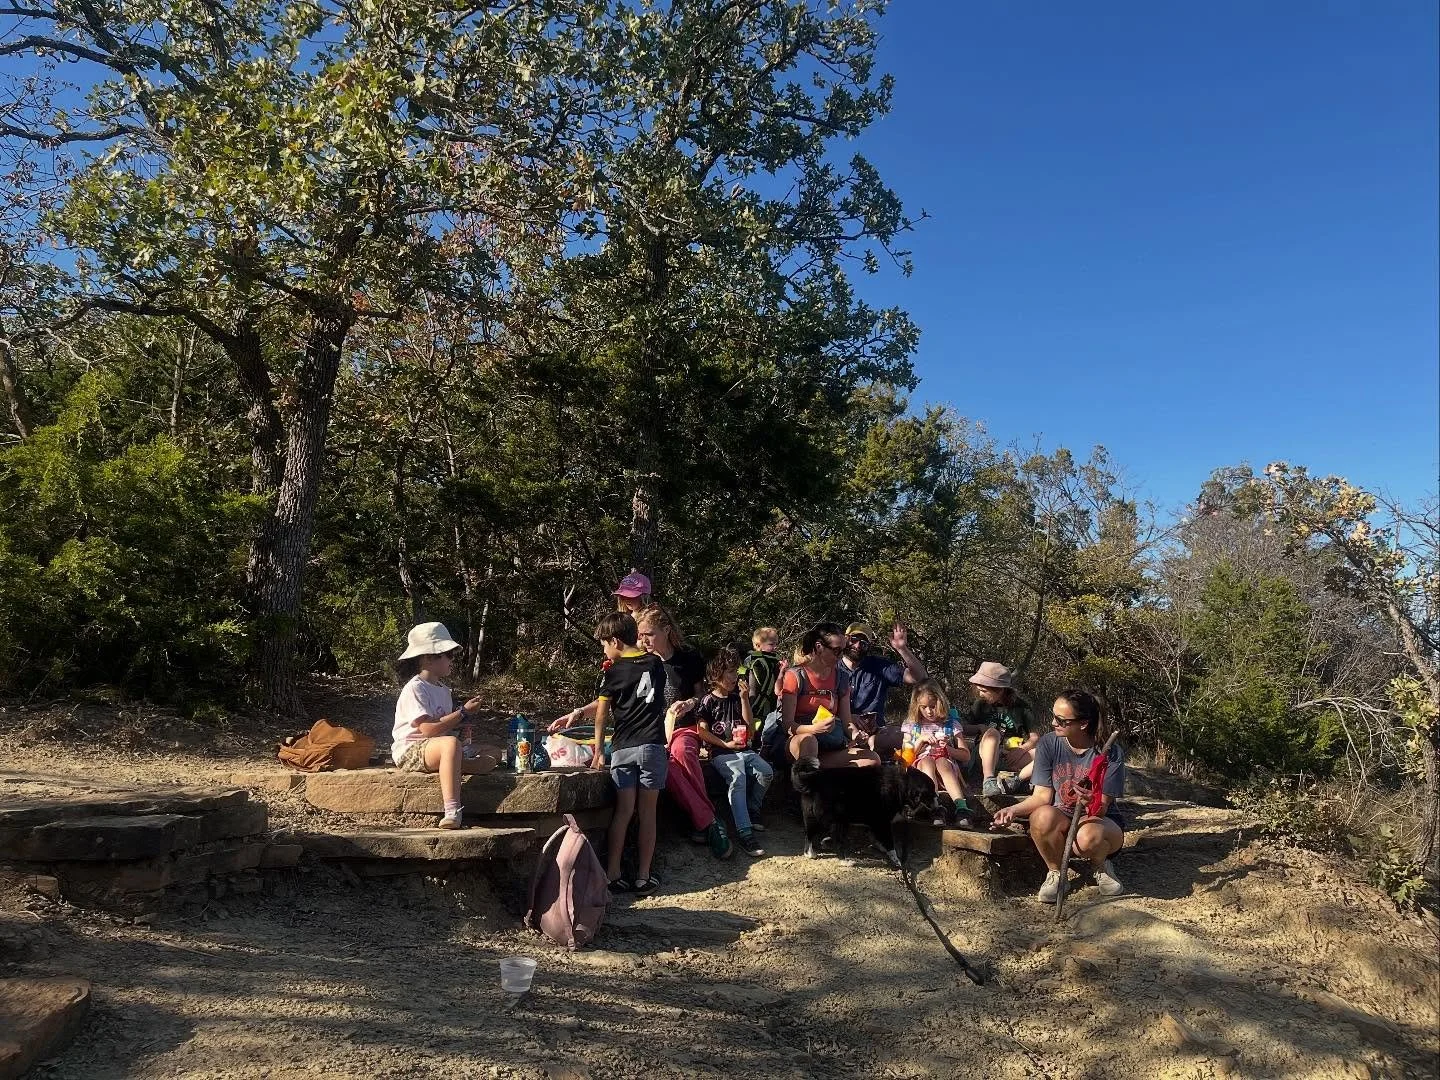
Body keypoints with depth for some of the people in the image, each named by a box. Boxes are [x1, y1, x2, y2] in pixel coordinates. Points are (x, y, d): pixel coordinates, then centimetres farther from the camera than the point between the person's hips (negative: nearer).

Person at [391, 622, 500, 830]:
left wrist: (462, 725, 2)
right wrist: (463, 712, -15)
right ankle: (453, 811, -50)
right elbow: (429, 729, -21)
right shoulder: (414, 688, -10)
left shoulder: (443, 690, 18)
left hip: (436, 750, 9)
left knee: (493, 754, -3)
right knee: (451, 743, -41)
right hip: (411, 751, -9)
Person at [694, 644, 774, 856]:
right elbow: (702, 730, -4)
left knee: (766, 771, -22)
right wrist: (726, 744, -11)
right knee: (738, 777, -33)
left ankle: (751, 811, 2)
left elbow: (750, 731, 10)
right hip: (721, 753, -5)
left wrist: (744, 698, 3)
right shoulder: (708, 701, 2)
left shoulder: (737, 698, 16)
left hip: (743, 750, 5)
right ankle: (744, 833, -37)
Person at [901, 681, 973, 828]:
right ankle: (935, 806, -58)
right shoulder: (912, 726, 17)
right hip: (921, 767, 0)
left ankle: (961, 807, -56)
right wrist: (921, 740, -1)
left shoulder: (950, 725, 15)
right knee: (927, 761, -36)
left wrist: (948, 748, -6)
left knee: (942, 762, -37)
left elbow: (966, 755, 11)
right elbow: (906, 757, 12)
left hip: (947, 765, 0)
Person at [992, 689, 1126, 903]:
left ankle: (1101, 866, 1)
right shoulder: (1048, 744, -7)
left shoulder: (1110, 753, -14)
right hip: (1062, 821, 2)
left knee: (1088, 837, -39)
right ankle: (1056, 873, -6)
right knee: (1043, 816, -36)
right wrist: (1014, 810, -24)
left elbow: (1101, 808, -15)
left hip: (1100, 820, -2)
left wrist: (1090, 803, -39)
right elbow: (1042, 795, -6)